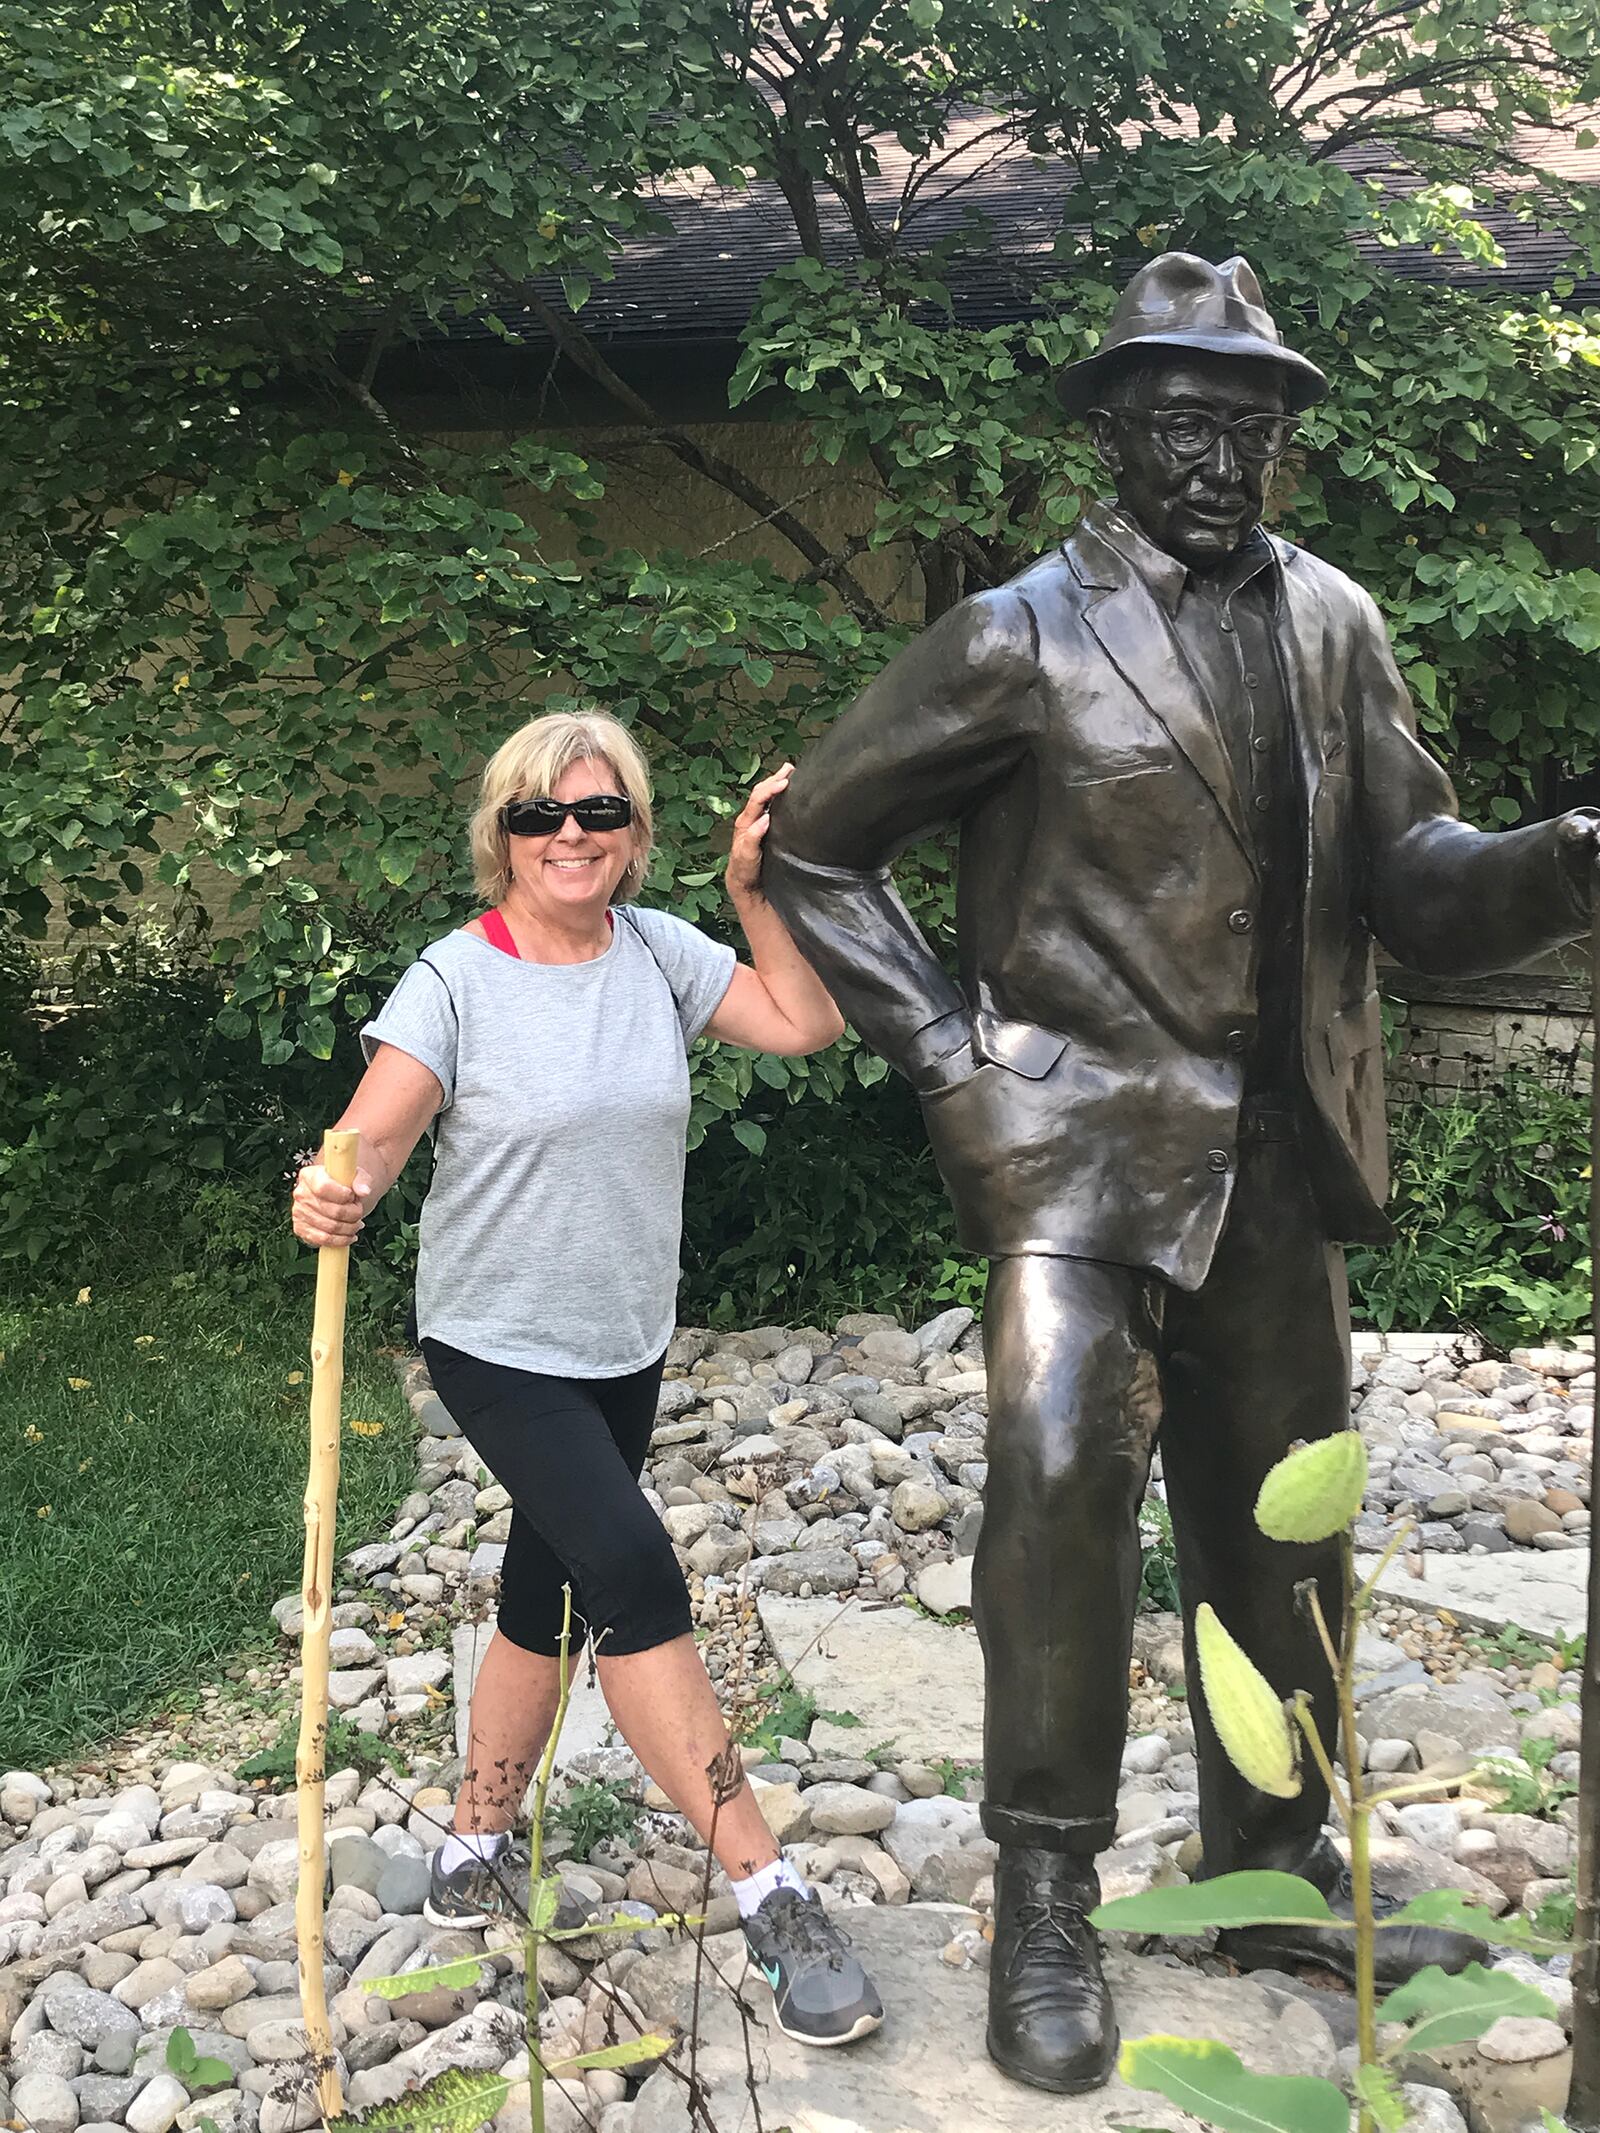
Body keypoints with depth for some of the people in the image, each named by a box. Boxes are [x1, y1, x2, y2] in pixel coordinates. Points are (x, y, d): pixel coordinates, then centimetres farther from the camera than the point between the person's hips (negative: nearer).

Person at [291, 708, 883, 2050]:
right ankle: (770, 1897, -13)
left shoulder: (657, 951, -1)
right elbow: (368, 1145, -21)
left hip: (627, 1346, 6)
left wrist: (755, 889, -11)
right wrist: (329, 1199, -43)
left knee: (547, 1603, 16)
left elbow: (804, 1024, -3)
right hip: (499, 1348, -5)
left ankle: (475, 1854, 35)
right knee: (635, 1572, -19)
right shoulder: (457, 979, -14)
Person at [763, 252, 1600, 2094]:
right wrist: (948, 1053, -5)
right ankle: (1046, 1906, 1)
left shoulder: (1331, 625, 9)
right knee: (1062, 1482, -16)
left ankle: (1276, 1874, 29)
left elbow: (1410, 882, 6)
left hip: (1278, 1162, 5)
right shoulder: (1022, 640, -3)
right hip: (1083, 1145, -4)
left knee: (1279, 1523, 12)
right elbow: (812, 848, 2)